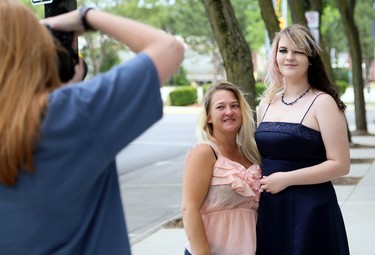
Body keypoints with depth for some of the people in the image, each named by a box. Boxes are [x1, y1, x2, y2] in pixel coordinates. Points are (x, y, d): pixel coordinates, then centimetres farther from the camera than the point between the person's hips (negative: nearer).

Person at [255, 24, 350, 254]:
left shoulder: (322, 103, -8)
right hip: (269, 209, 5)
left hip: (311, 211, -5)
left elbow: (340, 164, -14)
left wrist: (286, 179, -17)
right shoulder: (266, 104, 10)